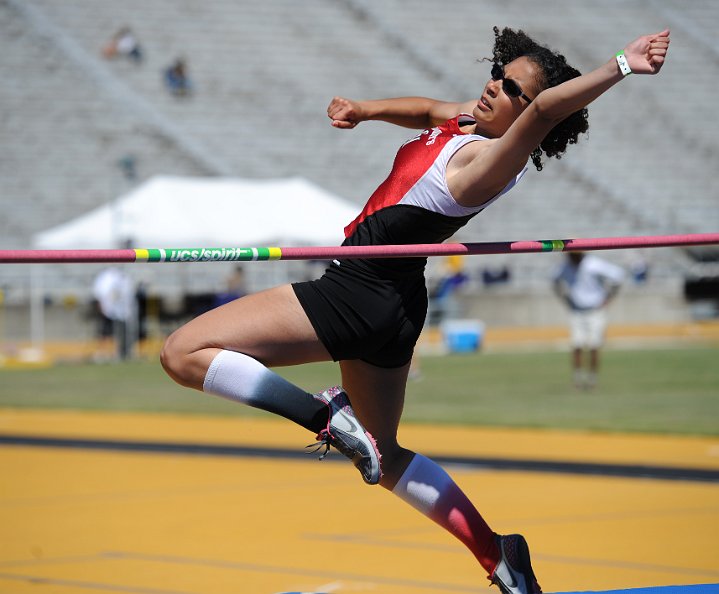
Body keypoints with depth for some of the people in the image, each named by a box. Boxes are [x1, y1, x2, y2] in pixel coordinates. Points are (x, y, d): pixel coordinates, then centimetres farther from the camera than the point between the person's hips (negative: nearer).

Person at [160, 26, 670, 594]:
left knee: (184, 353, -11)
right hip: (389, 302, 10)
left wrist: (620, 67, -47)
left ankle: (329, 417, -13)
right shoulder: (465, 119, 6)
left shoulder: (490, 162, -22)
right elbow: (424, 109, 28)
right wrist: (362, 110, 21)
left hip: (359, 293, -10)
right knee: (384, 455, 25)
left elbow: (545, 108, -40)